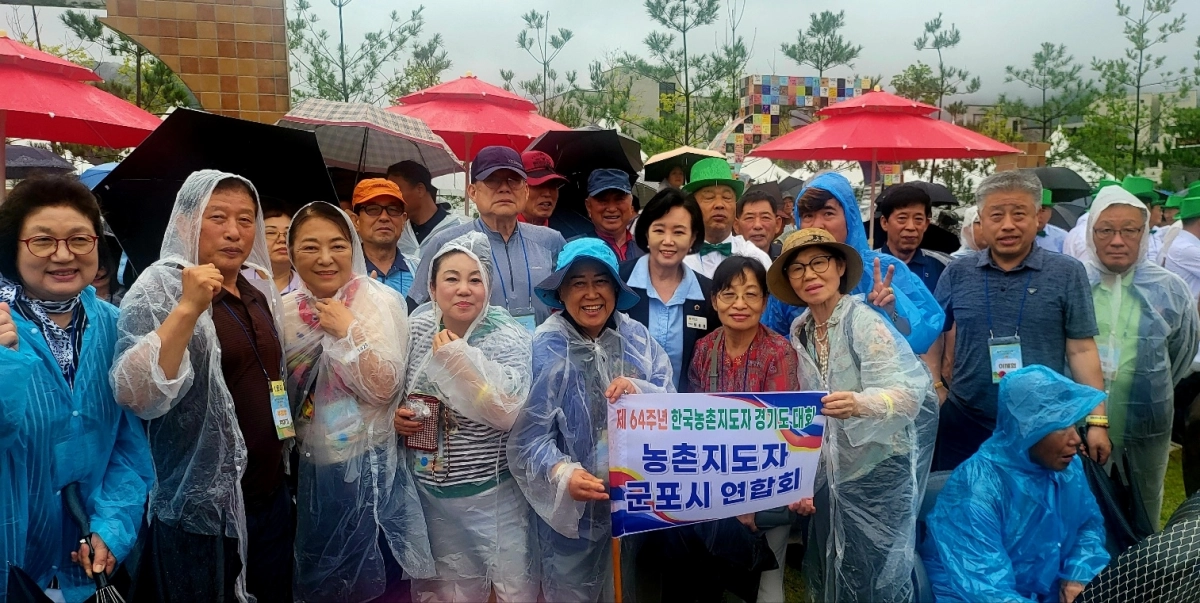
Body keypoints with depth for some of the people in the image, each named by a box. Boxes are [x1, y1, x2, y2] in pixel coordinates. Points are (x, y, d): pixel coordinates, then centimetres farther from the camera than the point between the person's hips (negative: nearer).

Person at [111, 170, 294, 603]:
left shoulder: (260, 292, 7)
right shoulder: (159, 288, -12)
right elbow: (136, 396, -28)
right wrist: (187, 308, -32)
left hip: (271, 498, 7)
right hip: (198, 510, -6)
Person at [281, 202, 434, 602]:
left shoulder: (381, 302, -11)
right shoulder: (284, 311, 0)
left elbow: (384, 389, -19)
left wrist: (348, 330, -22)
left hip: (366, 466, -4)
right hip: (309, 468, 4)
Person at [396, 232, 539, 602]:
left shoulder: (508, 339, -14)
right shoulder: (417, 331, -1)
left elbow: (508, 414, -25)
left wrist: (458, 362, -28)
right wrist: (396, 417, -6)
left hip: (493, 493, -4)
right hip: (431, 489, 4)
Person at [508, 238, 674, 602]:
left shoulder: (638, 339, -1)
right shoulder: (545, 349, -13)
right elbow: (529, 435, -17)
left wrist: (638, 391, -23)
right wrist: (561, 473, -35)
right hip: (572, 508, -3)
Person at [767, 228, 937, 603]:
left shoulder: (864, 322, -15)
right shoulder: (800, 332, 4)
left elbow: (910, 393, -26)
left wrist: (859, 403, -45)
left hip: (878, 476, -6)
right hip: (830, 478, 6)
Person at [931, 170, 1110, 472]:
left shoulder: (1067, 273, -1)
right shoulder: (957, 274, 3)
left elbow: (1082, 350, -2)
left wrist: (1096, 421, -5)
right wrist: (936, 389, -2)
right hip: (965, 428, 1)